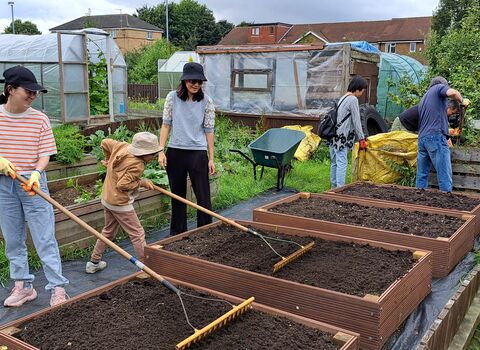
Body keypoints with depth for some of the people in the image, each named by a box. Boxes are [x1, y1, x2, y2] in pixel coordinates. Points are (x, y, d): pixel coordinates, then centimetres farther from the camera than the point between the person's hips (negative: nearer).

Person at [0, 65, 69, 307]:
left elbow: (44, 154, -5)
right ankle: (23, 286, 25)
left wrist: (36, 173, -23)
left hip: (33, 183, -2)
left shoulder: (39, 119, -4)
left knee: (45, 239, -2)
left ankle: (58, 289, 4)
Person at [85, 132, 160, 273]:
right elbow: (123, 184, -27)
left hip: (107, 198, 9)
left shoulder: (121, 146, -1)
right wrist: (142, 183, -16)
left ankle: (94, 262, 34)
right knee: (137, 234, 1)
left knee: (108, 231, 24)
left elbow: (105, 142, 14)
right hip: (120, 203, -9)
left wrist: (108, 159, 27)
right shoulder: (137, 165, -25)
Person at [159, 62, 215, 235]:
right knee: (177, 195, 13)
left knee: (203, 196, -1)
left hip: (198, 153, -2)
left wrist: (211, 159, -2)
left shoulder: (206, 102, -3)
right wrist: (161, 150, -4)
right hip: (175, 153, 2)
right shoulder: (173, 97, -1)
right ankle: (177, 233, 26)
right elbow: (166, 124, 2)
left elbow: (209, 131, -1)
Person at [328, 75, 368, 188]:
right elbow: (356, 121, -9)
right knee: (342, 163, -8)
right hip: (341, 137, -9)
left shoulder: (343, 98, 20)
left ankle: (334, 187, 18)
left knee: (335, 163, 12)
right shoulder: (353, 99, -9)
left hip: (334, 136, 9)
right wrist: (362, 139, -5)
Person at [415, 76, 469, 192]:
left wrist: (447, 131, 41)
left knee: (422, 175, 8)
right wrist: (462, 101, 4)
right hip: (436, 136, -7)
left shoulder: (423, 99, 30)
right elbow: (452, 92, -15)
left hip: (422, 138, 7)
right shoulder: (440, 86, 10)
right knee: (444, 175, -10)